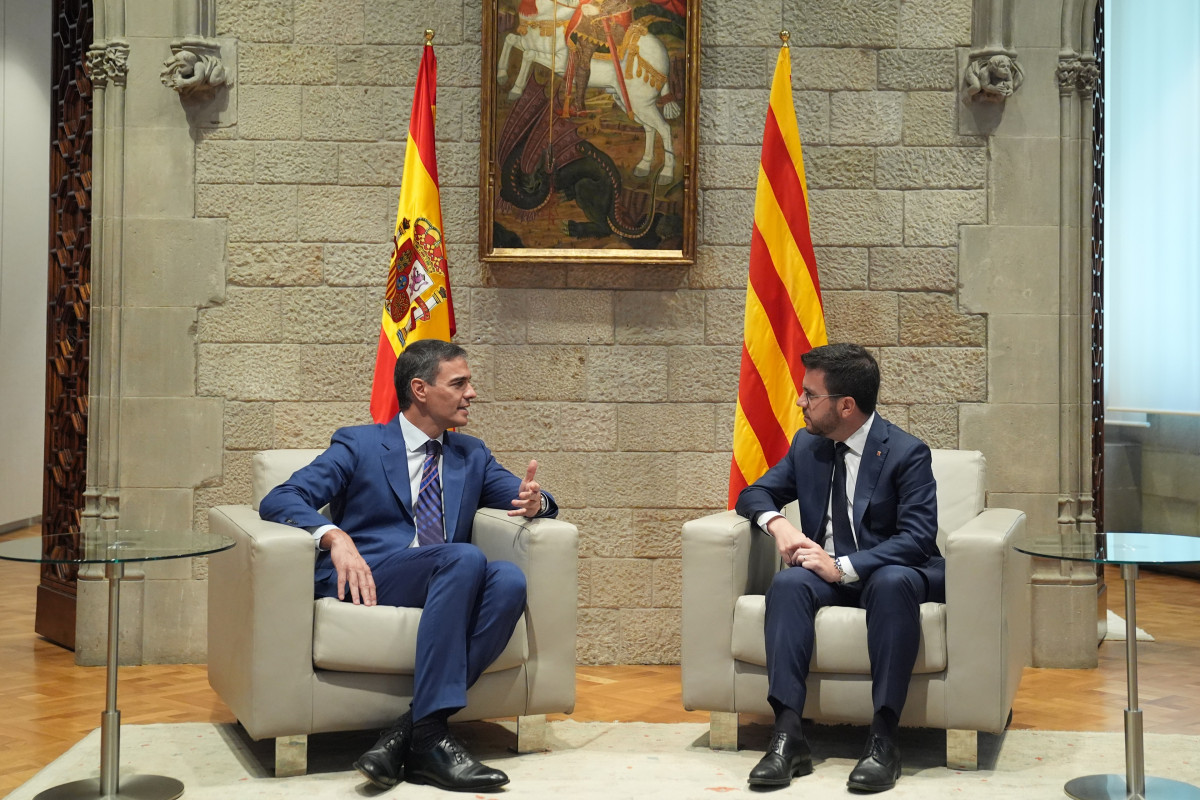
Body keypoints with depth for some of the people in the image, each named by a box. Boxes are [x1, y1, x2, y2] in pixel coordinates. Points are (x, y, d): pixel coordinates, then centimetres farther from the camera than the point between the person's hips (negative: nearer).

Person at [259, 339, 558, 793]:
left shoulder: (473, 456, 25)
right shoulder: (357, 445, 11)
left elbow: (525, 498, 20)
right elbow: (280, 500, 0)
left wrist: (536, 502, -7)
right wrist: (334, 536, -22)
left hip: (445, 586, 4)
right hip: (367, 580, -4)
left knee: (509, 580, -29)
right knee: (466, 557, -32)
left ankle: (408, 732, -32)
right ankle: (429, 734, -34)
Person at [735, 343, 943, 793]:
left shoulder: (907, 452, -10)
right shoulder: (807, 445, 7)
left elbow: (917, 537, -18)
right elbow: (755, 493, 14)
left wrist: (844, 567, -28)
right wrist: (776, 523, -10)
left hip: (887, 573, -4)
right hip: (829, 573, 4)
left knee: (893, 582, -39)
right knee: (789, 581, -30)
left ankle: (883, 739, -37)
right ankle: (787, 734, -37)